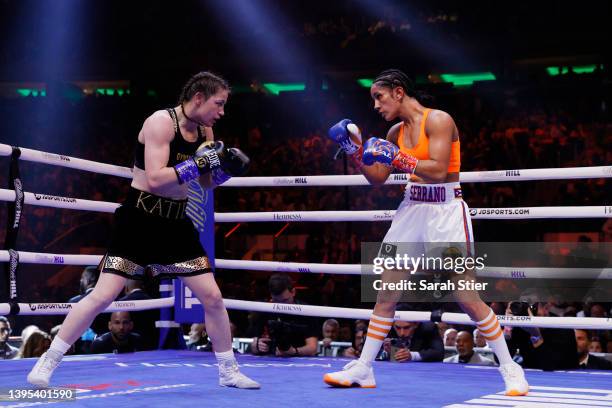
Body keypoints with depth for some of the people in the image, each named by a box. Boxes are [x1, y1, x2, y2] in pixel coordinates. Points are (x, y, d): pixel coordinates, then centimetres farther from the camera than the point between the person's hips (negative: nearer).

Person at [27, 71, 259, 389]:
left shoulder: (204, 130, 7)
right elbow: (156, 179, -26)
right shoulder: (161, 122, -16)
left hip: (176, 222, 7)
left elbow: (208, 183, 17)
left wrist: (226, 166, -2)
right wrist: (200, 162, -26)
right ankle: (46, 363, 3)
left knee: (212, 296, 3)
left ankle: (229, 372, 18)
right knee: (103, 296, -11)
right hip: (140, 219, -7)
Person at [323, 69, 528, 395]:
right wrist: (356, 150, 5)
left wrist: (396, 157, -26)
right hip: (412, 209, 7)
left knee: (467, 297, -7)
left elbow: (438, 170, -22)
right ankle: (363, 369, 14)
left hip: (446, 212, -7)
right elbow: (378, 178, 16)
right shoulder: (396, 132, 10)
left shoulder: (438, 120, -11)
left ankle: (510, 370, 6)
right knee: (386, 292, 6)